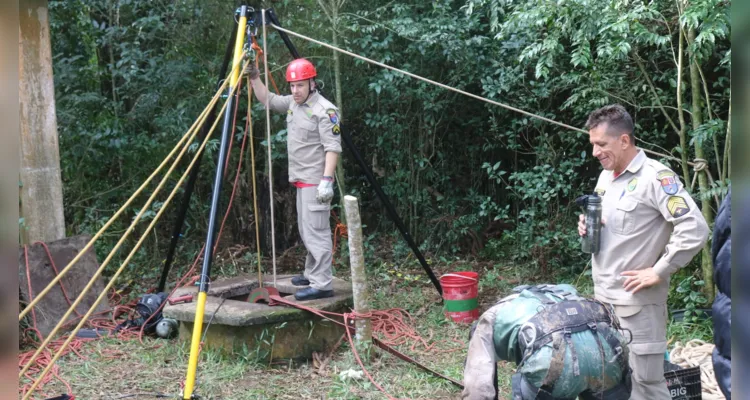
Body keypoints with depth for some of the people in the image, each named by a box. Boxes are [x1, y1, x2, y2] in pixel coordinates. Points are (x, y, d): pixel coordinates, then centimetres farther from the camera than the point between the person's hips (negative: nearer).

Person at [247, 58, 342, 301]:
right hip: (301, 180, 10)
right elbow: (266, 99, 26)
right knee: (306, 231, 18)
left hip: (315, 181, -10)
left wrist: (327, 180, -25)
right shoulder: (292, 103, 12)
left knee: (316, 231, -11)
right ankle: (312, 274, 30)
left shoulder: (324, 110, -15)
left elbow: (332, 148, -19)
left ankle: (322, 285, -10)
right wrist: (254, 77, 12)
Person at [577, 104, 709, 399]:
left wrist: (658, 272, -19)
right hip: (602, 296, 8)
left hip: (636, 300, -8)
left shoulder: (655, 177, -15)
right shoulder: (606, 176, 11)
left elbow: (695, 230, -23)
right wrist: (588, 226, 3)